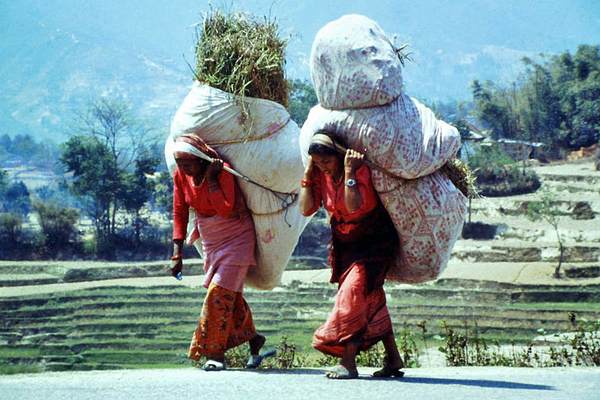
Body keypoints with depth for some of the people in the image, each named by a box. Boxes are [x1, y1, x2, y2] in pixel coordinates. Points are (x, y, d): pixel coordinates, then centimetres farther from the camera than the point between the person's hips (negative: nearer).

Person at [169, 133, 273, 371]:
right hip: (211, 241, 7)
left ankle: (215, 353, -11)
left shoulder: (222, 172, -24)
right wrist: (177, 252, -6)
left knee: (219, 293, -14)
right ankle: (253, 340, 28)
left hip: (236, 237, -7)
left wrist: (210, 179, -33)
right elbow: (179, 213, -2)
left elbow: (225, 209, -35)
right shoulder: (180, 176, -6)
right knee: (231, 296, 13)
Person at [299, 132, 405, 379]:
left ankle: (348, 363, -24)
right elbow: (306, 209, -9)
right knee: (371, 300, 10)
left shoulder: (360, 168, -20)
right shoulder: (321, 175, -1)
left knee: (353, 291, -21)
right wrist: (308, 173, -12)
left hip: (373, 242, -7)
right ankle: (393, 359, 19)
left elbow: (354, 205, -33)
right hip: (344, 244, 7)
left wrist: (349, 172, -33)